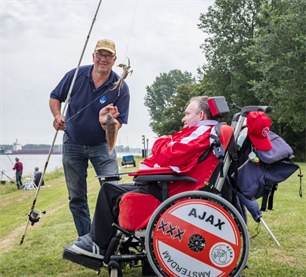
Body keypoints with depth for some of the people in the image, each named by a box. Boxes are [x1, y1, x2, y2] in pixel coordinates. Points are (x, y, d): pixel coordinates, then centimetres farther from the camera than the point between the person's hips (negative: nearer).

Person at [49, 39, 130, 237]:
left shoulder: (120, 88, -14)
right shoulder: (76, 75, -9)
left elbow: (117, 126, -15)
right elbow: (55, 97, 4)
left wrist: (106, 122, -38)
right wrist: (57, 115, -16)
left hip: (102, 145, -2)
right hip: (73, 144, 2)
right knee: (76, 197, 8)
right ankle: (84, 238, 23)